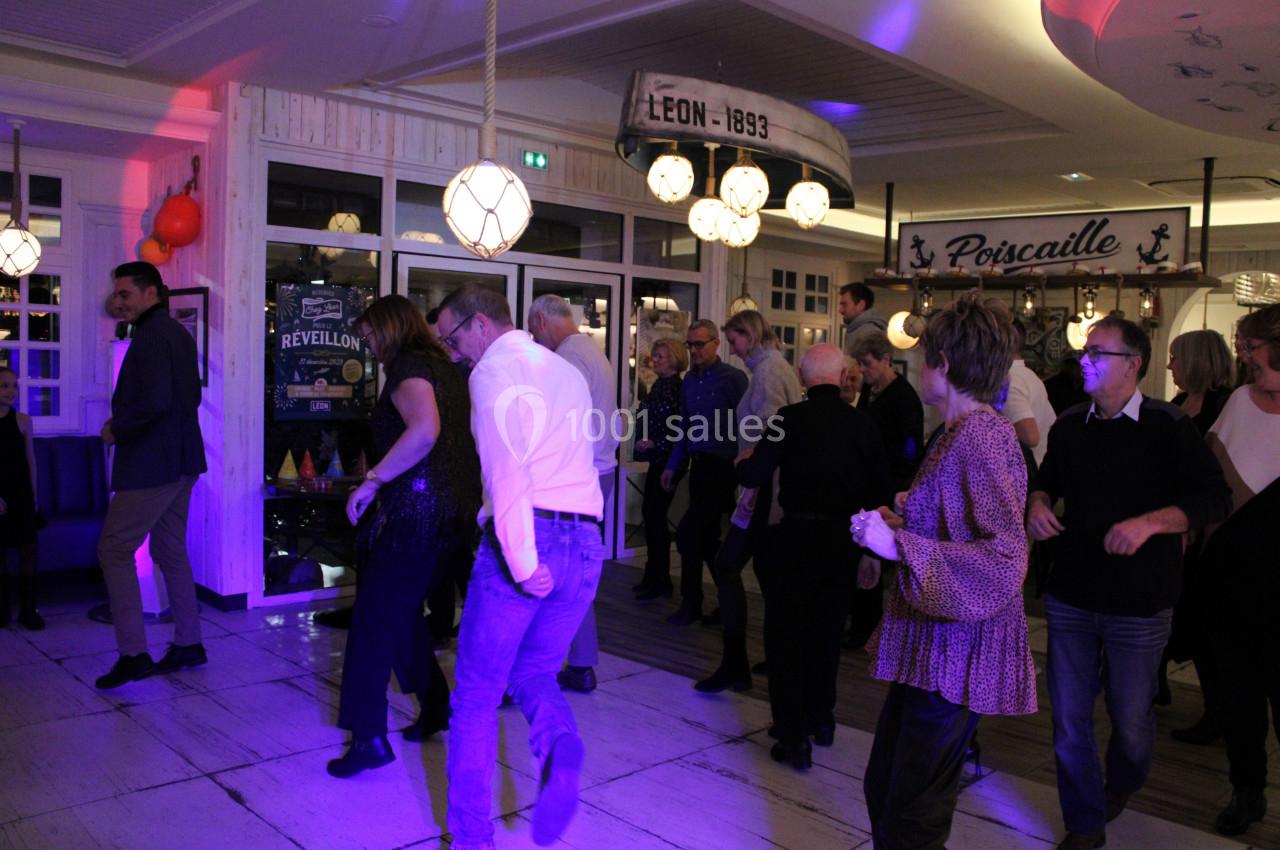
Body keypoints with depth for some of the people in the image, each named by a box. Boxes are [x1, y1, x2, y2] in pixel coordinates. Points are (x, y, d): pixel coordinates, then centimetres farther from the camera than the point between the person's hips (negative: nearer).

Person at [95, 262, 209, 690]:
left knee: (114, 550, -4)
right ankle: (188, 645, 20)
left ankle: (133, 654, -4)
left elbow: (154, 401, -25)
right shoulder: (178, 333, 16)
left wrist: (117, 429, -9)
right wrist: (124, 425, 14)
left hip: (150, 463, -10)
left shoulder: (151, 334, -14)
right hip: (179, 461, 10)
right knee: (170, 550, 15)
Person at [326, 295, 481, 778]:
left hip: (416, 512, -9)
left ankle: (369, 738, 0)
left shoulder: (409, 366, -9)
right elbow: (463, 440, 25)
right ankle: (435, 706, 27)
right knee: (401, 611, 21)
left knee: (374, 621, -3)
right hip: (456, 512, 9)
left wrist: (372, 480, -21)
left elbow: (424, 430, -29)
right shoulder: (444, 369, 18)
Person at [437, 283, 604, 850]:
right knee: (533, 674, 20)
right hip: (585, 541, 7)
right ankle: (561, 752, -10)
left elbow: (506, 466, -18)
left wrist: (521, 561, -25)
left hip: (527, 541, -7)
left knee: (476, 696, 8)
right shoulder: (567, 372, 20)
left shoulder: (493, 370, -4)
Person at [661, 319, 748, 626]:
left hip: (722, 468, -7)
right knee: (706, 536, 12)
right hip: (699, 465, 7)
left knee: (688, 532, -9)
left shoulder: (733, 378, -10)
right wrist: (673, 466, 15)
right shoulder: (689, 380, 12)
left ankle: (691, 603, 5)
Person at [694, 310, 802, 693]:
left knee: (728, 565, -7)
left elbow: (768, 434, -19)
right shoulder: (777, 366, 18)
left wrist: (751, 485, -18)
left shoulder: (768, 369, -11)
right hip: (778, 489, 10)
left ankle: (735, 664, -6)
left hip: (766, 488, -10)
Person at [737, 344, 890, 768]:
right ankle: (820, 719, 34)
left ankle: (794, 736, 4)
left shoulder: (790, 418, -11)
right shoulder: (863, 423, -1)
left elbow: (754, 476, -12)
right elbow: (881, 490, 3)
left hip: (798, 536, -4)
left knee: (785, 635, 6)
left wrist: (743, 462, 11)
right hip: (844, 538, 4)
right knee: (825, 632, 20)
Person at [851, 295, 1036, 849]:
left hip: (956, 655, -10)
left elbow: (1003, 560, -27)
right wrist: (909, 524, 18)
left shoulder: (980, 437, -18)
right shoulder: (965, 432, 12)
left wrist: (899, 544, -25)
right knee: (884, 788, 18)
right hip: (931, 645, 10)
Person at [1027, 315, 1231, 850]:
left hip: (1139, 605, -3)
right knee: (1069, 720, 6)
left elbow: (1215, 498, -9)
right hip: (1071, 598, 3)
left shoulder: (1169, 428, -8)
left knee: (1130, 718, 12)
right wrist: (1037, 502, -3)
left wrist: (1150, 522, -23)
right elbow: (1048, 480, 20)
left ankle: (1123, 784, 46)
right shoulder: (1069, 426, 5)